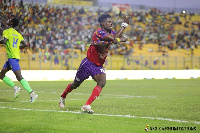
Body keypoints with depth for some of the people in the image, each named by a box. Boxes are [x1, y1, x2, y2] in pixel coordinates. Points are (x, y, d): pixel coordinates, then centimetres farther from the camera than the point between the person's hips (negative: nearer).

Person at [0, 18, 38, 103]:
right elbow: (25, 45, 14)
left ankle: (32, 94, -19)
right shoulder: (18, 34, 16)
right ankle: (15, 88, 4)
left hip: (12, 57, -9)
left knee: (19, 77, -13)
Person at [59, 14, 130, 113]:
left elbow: (124, 38, -5)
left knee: (102, 82, -23)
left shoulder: (111, 33, 2)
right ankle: (63, 97, 41)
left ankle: (87, 105, -24)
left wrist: (119, 39, -28)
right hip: (88, 63, -6)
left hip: (98, 66, 6)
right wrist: (124, 25, -29)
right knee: (76, 84, 11)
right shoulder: (99, 32, -24)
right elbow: (114, 38, -35)